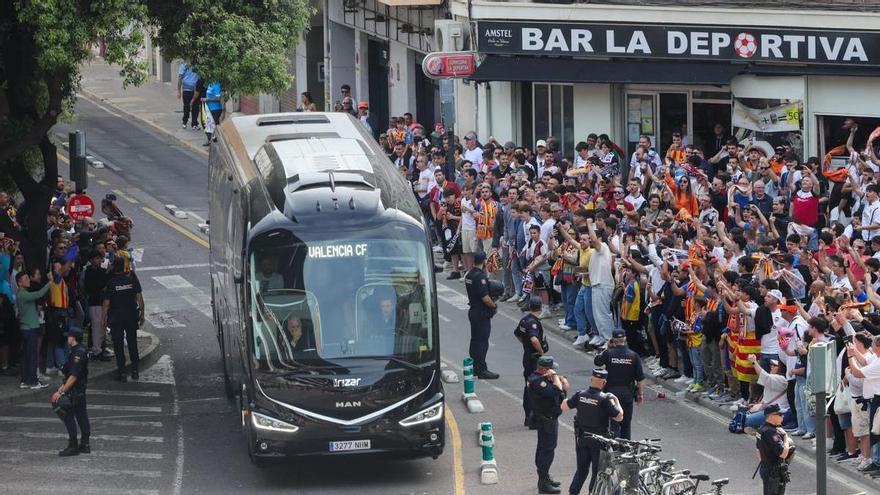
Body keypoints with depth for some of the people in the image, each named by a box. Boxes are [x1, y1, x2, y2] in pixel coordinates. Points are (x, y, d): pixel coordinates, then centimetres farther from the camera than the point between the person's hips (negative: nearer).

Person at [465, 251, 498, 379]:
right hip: (482, 313, -9)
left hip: (473, 310, 9)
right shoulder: (480, 276, -22)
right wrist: (494, 306, -7)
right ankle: (482, 370, -2)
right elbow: (485, 297, -25)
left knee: (475, 340, 16)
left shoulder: (469, 275, 8)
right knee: (482, 342, -4)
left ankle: (475, 367, 23)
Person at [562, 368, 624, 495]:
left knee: (581, 469, 17)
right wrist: (616, 401, -2)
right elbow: (619, 417, -15)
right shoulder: (604, 399, -20)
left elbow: (564, 407, 6)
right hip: (599, 440, -4)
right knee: (597, 471, 7)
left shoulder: (580, 395, -7)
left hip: (581, 438, 5)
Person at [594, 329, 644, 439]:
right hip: (628, 393, 2)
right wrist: (640, 394, 7)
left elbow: (596, 361, 12)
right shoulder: (633, 355, -5)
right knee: (626, 424, 14)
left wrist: (607, 348, 13)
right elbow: (640, 378, -3)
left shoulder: (609, 353, -10)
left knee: (613, 423, -1)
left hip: (611, 391, -2)